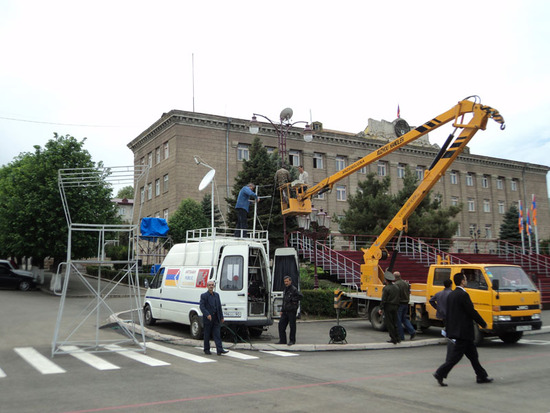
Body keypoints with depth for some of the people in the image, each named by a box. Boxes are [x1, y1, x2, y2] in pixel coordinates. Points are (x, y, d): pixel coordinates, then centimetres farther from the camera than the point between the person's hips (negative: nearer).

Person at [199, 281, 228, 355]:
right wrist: (207, 314, -26)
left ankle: (219, 350, -8)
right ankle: (206, 349, 18)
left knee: (217, 335, -2)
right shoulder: (203, 295, -3)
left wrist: (221, 317, 12)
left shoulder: (217, 295, 12)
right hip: (207, 319, -4)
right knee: (207, 335, 6)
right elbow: (202, 307, -12)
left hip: (216, 319, 4)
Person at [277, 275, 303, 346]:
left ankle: (292, 340, 9)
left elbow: (300, 296, -20)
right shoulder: (285, 290, 18)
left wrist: (292, 299, -17)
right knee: (281, 324, 5)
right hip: (285, 311, 8)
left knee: (292, 325, 0)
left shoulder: (294, 289, -9)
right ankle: (282, 340, 11)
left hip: (292, 311, -8)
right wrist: (282, 310, 20)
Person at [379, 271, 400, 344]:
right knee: (394, 323, 14)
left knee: (389, 324, 0)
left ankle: (393, 339, 1)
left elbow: (383, 300, -15)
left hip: (388, 307, -7)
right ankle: (397, 338, 15)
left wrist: (381, 308, -11)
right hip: (395, 307, 7)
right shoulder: (396, 287, 8)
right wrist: (397, 306, 15)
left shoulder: (386, 288, -13)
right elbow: (398, 298, 9)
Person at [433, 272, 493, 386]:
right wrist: (484, 324, -3)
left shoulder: (451, 295, 10)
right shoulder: (463, 295, -17)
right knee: (455, 355, -5)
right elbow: (472, 312, -16)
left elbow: (447, 312, 13)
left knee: (472, 354, 16)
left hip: (453, 329, 9)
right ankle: (440, 373, -5)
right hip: (463, 332, -9)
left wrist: (449, 328, 19)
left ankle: (481, 376, 23)